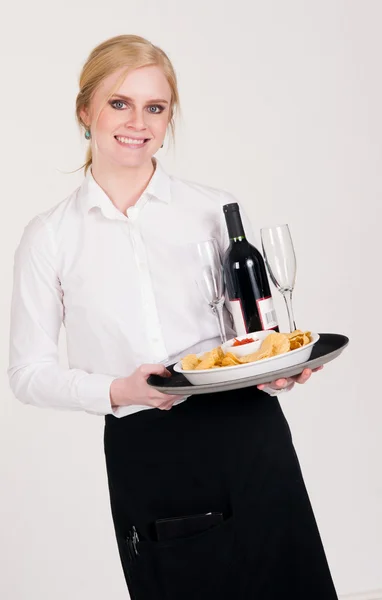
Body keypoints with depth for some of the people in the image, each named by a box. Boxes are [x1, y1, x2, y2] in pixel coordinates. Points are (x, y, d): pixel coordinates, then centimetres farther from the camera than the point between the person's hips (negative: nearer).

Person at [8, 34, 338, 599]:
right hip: (143, 457, 0)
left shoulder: (215, 208, 4)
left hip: (248, 434, 1)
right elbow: (29, 371, 3)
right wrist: (117, 391, -13)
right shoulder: (49, 237, 2)